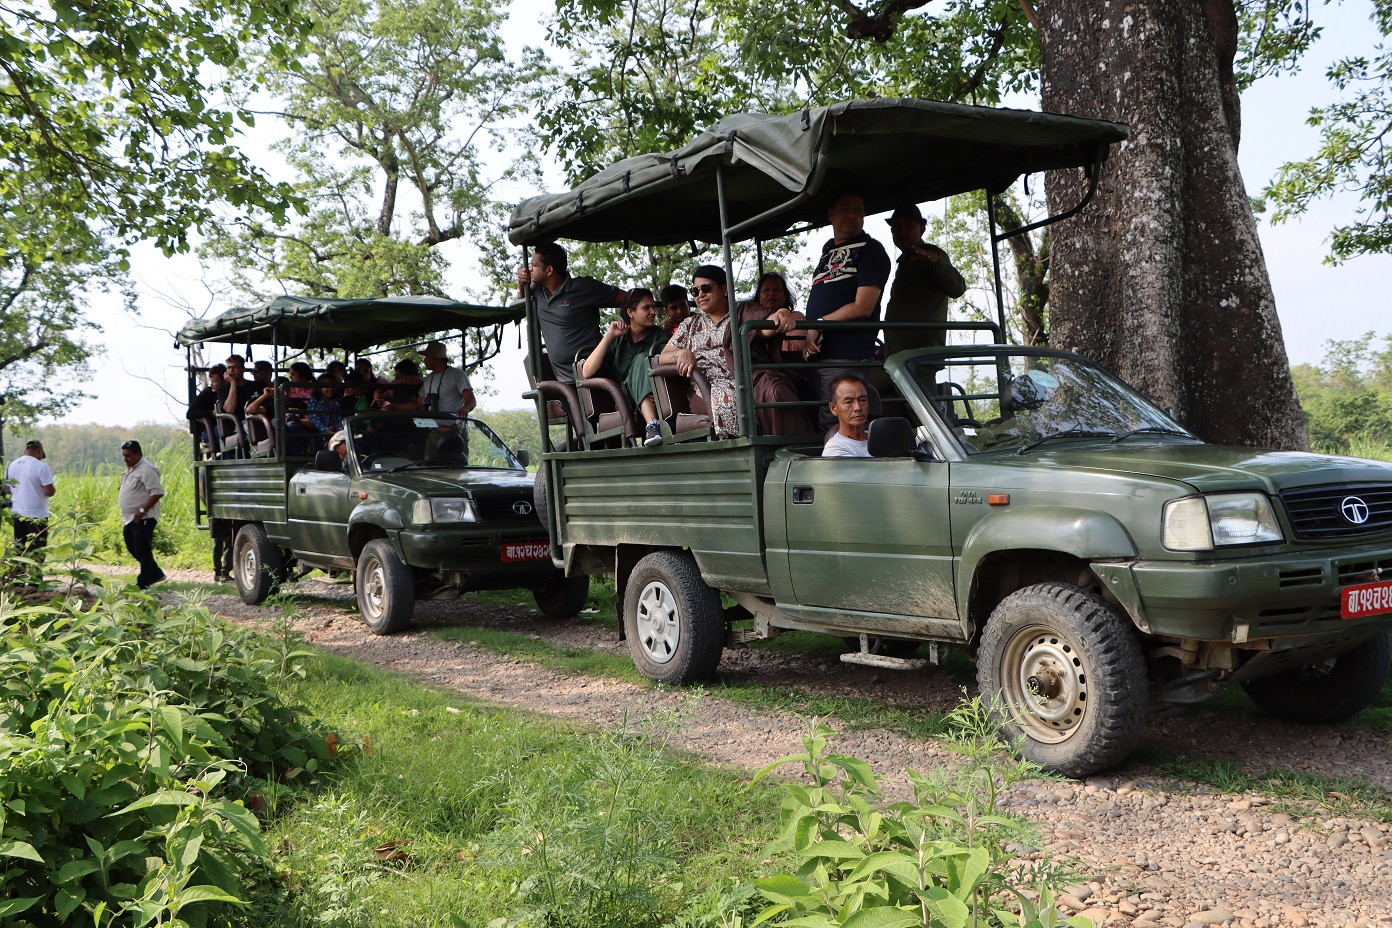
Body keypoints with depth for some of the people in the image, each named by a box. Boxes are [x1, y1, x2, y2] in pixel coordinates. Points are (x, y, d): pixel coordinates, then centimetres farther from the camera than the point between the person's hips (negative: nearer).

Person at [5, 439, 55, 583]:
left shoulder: (12, 465, 5)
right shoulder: (40, 466, -14)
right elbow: (49, 491, -17)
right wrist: (54, 488, 5)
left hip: (17, 514, 6)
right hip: (36, 516, -6)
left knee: (19, 550, 13)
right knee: (36, 551, 0)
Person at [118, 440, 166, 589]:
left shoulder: (146, 470, -17)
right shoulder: (130, 469, 14)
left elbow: (158, 492, -23)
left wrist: (142, 510, -25)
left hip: (143, 519, -11)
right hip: (129, 519, 11)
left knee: (142, 551, -6)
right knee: (132, 548, 16)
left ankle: (143, 584, 0)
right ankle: (156, 574, 27)